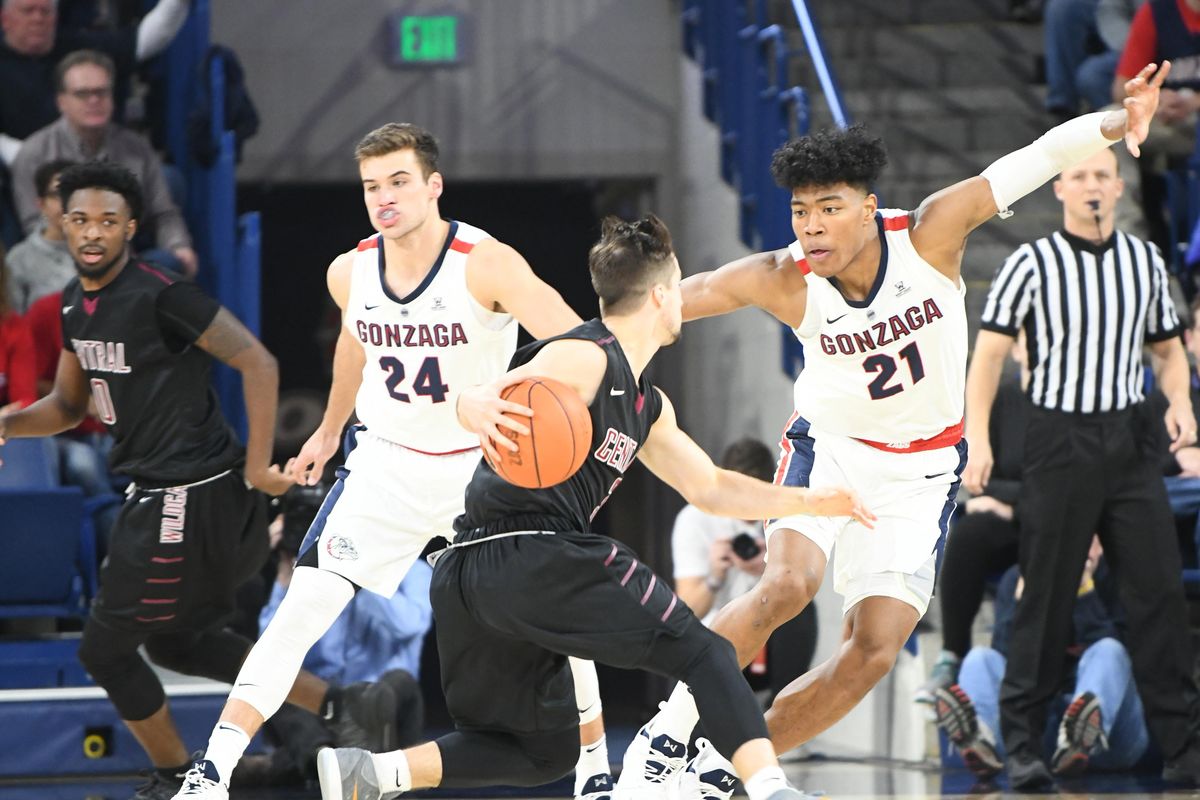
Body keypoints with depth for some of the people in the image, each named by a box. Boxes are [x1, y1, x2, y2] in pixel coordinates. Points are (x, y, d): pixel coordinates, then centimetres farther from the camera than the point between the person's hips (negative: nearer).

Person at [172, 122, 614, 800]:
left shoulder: (486, 265, -23)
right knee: (305, 607, -12)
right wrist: (330, 430, 30)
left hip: (486, 464, -2)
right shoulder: (350, 273, -7)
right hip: (387, 464, 2)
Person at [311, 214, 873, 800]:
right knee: (704, 653, -5)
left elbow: (711, 489, 34)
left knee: (544, 752, 17)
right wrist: (480, 408, -43)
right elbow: (476, 402, -20)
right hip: (535, 553, -10)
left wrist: (811, 502, 29)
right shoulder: (584, 358, -6)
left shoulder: (647, 406, 25)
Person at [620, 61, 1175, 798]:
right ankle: (670, 730, -12)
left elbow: (1040, 159, -24)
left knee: (874, 653, -8)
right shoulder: (781, 281, -20)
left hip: (922, 470, 2)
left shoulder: (931, 233, -20)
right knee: (787, 587, -29)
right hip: (830, 449, -1)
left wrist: (1115, 124, -40)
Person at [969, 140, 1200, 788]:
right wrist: (977, 437, -15)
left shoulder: (1145, 261, 10)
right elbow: (989, 353, -5)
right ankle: (1022, 743, 8)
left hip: (1132, 440, 3)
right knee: (1048, 595, -1)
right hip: (1060, 439, -3)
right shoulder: (1032, 264, -2)